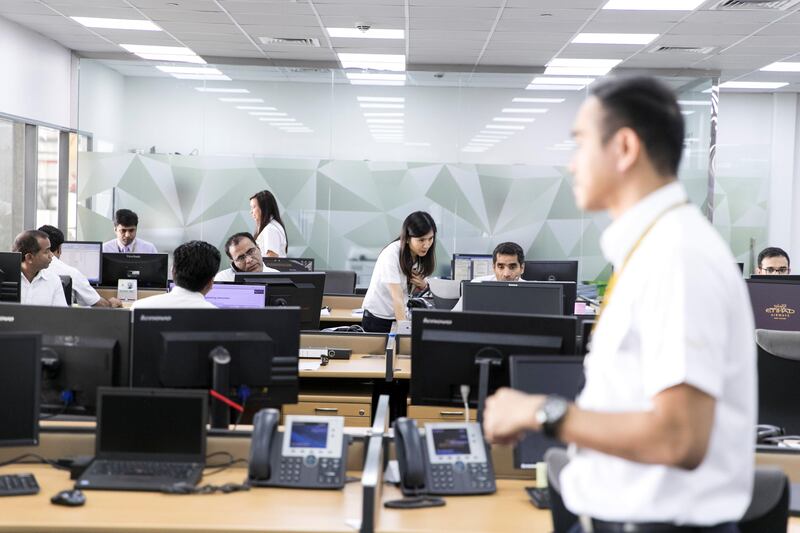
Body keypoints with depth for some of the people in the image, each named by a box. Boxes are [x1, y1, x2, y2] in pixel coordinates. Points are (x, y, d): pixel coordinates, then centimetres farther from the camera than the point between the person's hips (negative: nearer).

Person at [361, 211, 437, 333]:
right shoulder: (391, 255, -24)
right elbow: (397, 297, -29)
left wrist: (423, 285, -13)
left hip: (399, 315, 5)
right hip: (377, 319, -5)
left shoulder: (422, 254, -5)